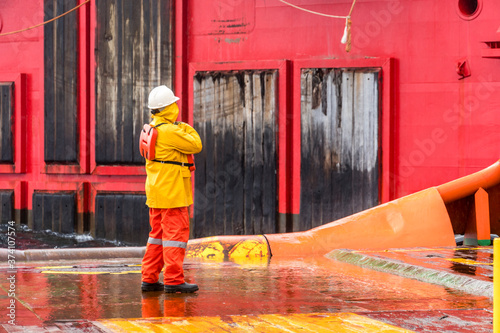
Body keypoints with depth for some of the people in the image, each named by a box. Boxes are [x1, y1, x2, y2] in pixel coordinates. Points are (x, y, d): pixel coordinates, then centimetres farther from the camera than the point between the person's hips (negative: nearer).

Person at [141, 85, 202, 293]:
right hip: (172, 193, -10)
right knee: (176, 233, -7)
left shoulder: (152, 129, 12)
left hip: (156, 191, 10)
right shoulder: (170, 131, -18)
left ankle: (149, 279, 15)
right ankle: (173, 280, -9)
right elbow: (196, 146, -12)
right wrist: (188, 129, 3)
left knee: (158, 234, 14)